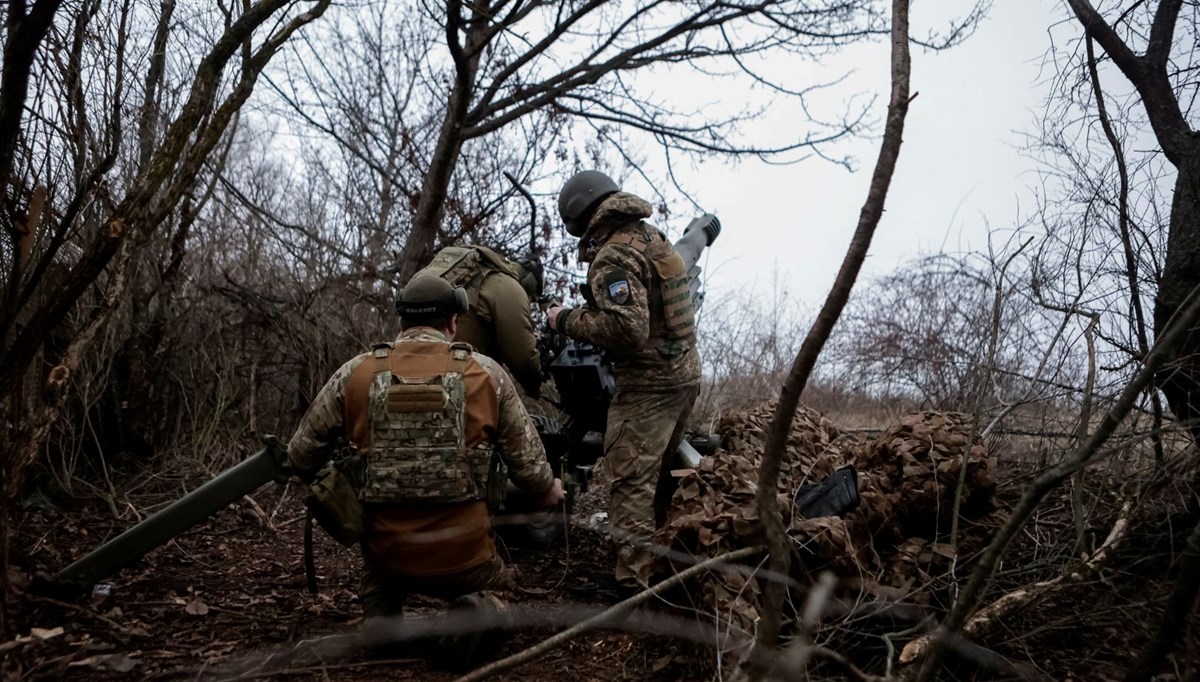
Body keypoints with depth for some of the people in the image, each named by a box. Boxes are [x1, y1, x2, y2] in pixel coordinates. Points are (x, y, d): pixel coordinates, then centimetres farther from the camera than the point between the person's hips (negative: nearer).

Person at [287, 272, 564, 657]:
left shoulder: (355, 374, 0)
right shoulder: (487, 373, -1)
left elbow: (301, 456, 9)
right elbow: (528, 465, 3)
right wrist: (551, 492, 25)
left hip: (388, 555, 2)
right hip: (465, 557, -2)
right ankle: (476, 608, -7)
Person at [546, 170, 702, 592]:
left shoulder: (613, 258, -17)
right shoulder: (654, 239, 13)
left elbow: (627, 327, -27)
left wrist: (568, 321, -17)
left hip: (648, 383, -10)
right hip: (685, 372, 10)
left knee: (630, 482, -7)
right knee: (660, 474, 21)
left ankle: (633, 584, -7)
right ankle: (662, 562, 33)